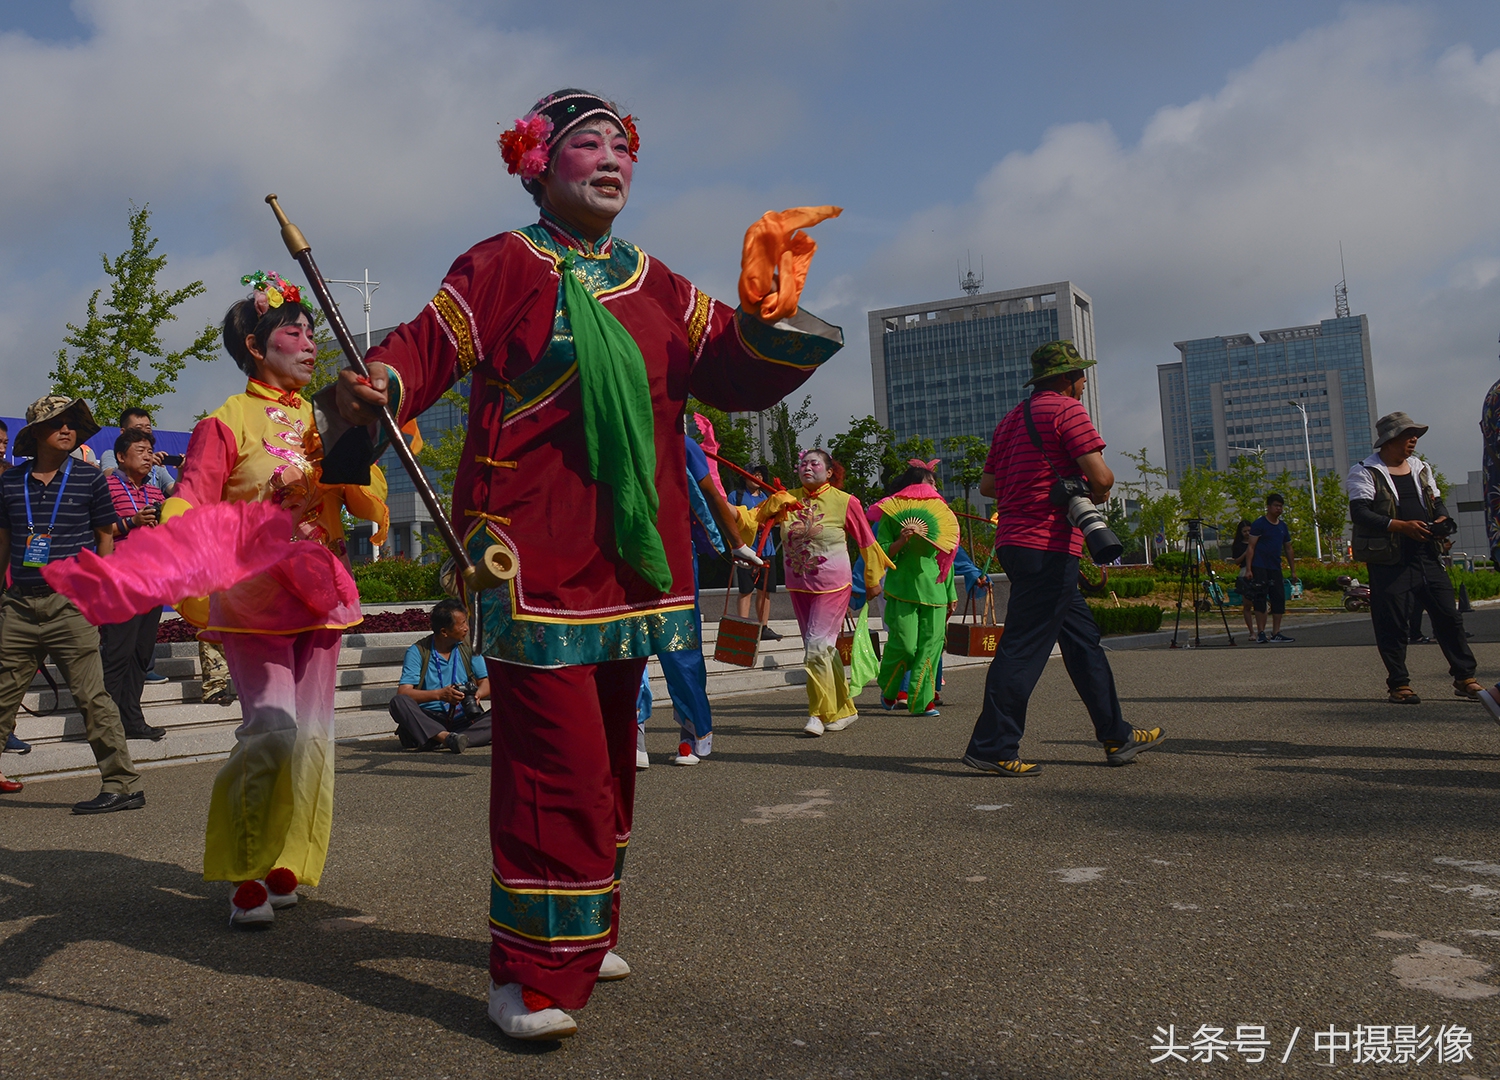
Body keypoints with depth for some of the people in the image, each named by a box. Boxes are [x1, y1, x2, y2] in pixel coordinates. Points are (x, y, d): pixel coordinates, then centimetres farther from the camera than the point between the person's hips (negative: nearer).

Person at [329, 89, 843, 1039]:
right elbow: (424, 350, -8)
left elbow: (733, 379, 12)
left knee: (609, 750, 16)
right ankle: (535, 974, 5)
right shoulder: (502, 267, 1)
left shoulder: (655, 285, 15)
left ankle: (583, 933, 35)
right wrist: (372, 391, -28)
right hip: (535, 558, -6)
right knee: (560, 757, -12)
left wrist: (766, 315, -6)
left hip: (628, 558, 7)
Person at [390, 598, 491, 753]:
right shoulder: (418, 651, -2)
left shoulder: (469, 646, 8)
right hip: (428, 720, -2)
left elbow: (485, 682, 8)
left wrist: (477, 694, -16)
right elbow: (403, 692, -12)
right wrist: (439, 694, -26)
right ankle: (447, 737, -47)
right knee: (398, 702, -29)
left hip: (463, 720, 2)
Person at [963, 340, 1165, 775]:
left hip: (1015, 540, 10)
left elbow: (987, 484, 20)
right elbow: (1101, 476, -15)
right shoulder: (1066, 409, -7)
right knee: (1025, 646, -7)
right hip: (1048, 546, -10)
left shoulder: (1013, 417, 19)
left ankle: (1116, 736, 21)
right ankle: (992, 746, -5)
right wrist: (1096, 494, 6)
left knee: (1082, 636, 14)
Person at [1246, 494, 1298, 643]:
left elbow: (1288, 549, 22)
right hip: (1259, 568, -6)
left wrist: (1293, 571, 18)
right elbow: (1251, 547, -7)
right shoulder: (1259, 524, -3)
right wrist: (1249, 568, -15)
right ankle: (1261, 633, -5)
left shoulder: (1283, 526, 16)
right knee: (1260, 599, -7)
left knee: (1279, 599, 3)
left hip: (1275, 569, 6)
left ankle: (1276, 634, 8)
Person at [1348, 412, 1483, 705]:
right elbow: (1359, 513, -14)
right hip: (1389, 562, -6)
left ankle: (1465, 678, 16)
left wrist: (1441, 519, -1)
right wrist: (1400, 526, -25)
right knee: (1392, 625, -2)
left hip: (1427, 557, 6)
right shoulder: (1365, 472, -3)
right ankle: (1399, 685, 7)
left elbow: (1437, 502, 23)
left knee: (1449, 616, 5)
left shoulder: (1421, 468, 18)